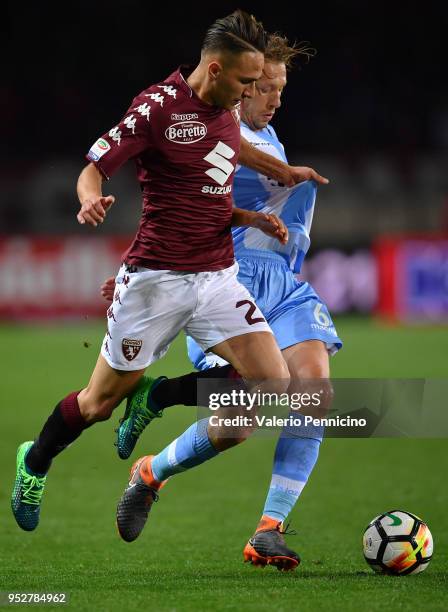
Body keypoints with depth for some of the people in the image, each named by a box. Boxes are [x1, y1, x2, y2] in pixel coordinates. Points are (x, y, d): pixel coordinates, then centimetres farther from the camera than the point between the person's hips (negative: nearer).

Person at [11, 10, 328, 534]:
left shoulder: (228, 114, 9)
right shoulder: (159, 106, -11)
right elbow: (92, 170, -11)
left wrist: (251, 219, 8)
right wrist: (91, 200, -33)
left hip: (217, 275, 6)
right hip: (156, 278, -6)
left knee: (274, 383, -10)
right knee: (101, 401, 4)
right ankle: (34, 464, 34)